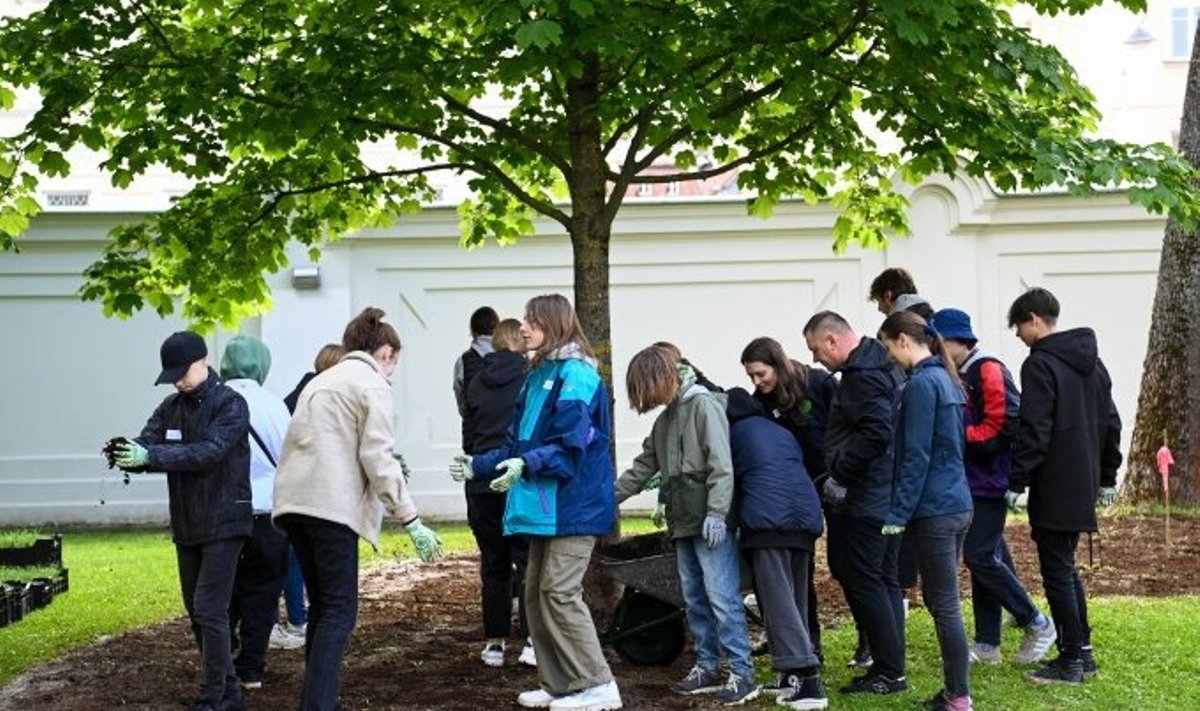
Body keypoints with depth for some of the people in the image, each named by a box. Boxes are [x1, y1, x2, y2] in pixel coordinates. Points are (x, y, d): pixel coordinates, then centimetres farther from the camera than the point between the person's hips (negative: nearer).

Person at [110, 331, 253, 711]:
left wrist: (151, 456, -34)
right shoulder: (171, 407, 8)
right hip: (186, 525, 7)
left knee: (210, 611, -10)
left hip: (223, 523, -7)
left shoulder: (230, 404, -11)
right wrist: (125, 455, -26)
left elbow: (211, 451, -25)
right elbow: (145, 446, -2)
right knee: (197, 612, 12)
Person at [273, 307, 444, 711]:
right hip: (331, 503, -8)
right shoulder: (373, 384, -1)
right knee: (340, 610, -6)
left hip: (294, 499, 8)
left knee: (322, 605, 13)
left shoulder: (321, 381, 25)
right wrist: (411, 521, -9)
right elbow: (377, 458, -10)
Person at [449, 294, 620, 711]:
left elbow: (572, 443, -20)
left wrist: (527, 465, -31)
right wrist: (478, 466, 22)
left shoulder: (576, 375, -10)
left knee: (560, 593, -11)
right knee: (535, 594, 10)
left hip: (572, 505, -10)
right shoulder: (538, 376, 18)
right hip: (544, 508, 10)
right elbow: (520, 445, 23)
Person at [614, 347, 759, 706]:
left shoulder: (704, 405, -8)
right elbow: (643, 466, 22)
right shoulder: (664, 419, 17)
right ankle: (707, 667, 19)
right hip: (683, 522, 9)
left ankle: (742, 674, -5)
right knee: (694, 600, 11)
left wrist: (716, 513, -20)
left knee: (722, 598, -9)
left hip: (711, 523, -9)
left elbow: (721, 464, -15)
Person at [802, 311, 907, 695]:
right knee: (884, 580, 14)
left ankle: (889, 672, 1)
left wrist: (838, 473, -18)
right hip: (890, 496, 11)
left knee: (863, 581, -4)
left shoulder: (862, 375, -17)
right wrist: (841, 474, 16)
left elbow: (875, 433, -27)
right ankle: (889, 667, 20)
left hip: (868, 500, -11)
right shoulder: (878, 365, 16)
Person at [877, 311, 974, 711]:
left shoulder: (921, 383, -14)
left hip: (934, 510, -9)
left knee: (944, 605, -4)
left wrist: (898, 513, -15)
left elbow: (916, 456, -17)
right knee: (942, 601, 15)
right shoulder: (946, 379, 14)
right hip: (957, 505, 9)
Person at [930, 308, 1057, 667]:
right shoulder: (959, 375, 15)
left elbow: (1004, 426, -20)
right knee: (984, 558, 10)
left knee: (980, 556, -10)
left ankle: (1038, 625, 5)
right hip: (971, 481, 9)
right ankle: (987, 644, 15)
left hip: (989, 482, -9)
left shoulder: (989, 370, -13)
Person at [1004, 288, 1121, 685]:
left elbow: (1034, 432, -19)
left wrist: (1017, 482, -14)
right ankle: (1082, 651, 21)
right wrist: (1106, 478, 22)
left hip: (1053, 488, -9)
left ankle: (1070, 660, 3)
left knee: (1057, 571, -2)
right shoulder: (1091, 362, 13)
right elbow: (1111, 424, 17)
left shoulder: (1040, 364, -14)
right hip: (1082, 485, 9)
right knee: (1066, 567, 18)